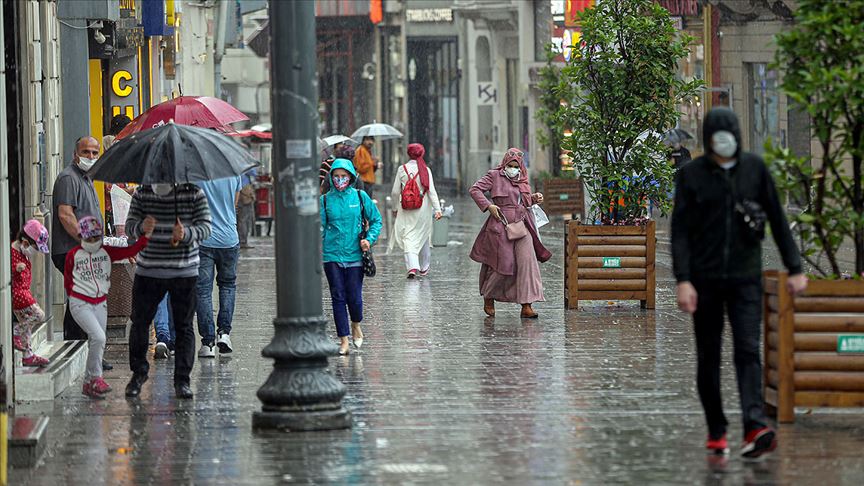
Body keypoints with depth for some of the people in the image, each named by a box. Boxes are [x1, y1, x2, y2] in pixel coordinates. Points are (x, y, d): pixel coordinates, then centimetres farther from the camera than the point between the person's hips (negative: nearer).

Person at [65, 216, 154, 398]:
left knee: (97, 344, 7)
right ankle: (96, 378, -11)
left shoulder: (107, 252, 3)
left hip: (100, 303, 4)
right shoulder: (73, 255, -3)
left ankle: (89, 384, 18)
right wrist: (75, 294, 3)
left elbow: (131, 251, -9)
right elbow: (67, 281, 10)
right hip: (80, 304, -4)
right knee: (98, 337, -21)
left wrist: (146, 235, -22)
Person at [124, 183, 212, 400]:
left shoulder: (194, 194, -2)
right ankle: (139, 372, 22)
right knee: (139, 321, 4)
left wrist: (186, 234, -27)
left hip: (183, 274, -2)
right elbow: (130, 225, 1)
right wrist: (141, 227, -23)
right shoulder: (142, 193, 4)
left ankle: (182, 380, 8)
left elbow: (205, 227, -7)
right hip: (147, 272, 2)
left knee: (183, 327, 1)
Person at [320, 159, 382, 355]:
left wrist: (369, 239, -7)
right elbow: (320, 228, 5)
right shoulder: (325, 200, 3)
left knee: (354, 297, -2)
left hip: (355, 256, -1)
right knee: (338, 297, 0)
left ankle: (356, 325, 29)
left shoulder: (360, 197, 2)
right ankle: (343, 340, 8)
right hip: (332, 256, 1)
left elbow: (376, 220, 9)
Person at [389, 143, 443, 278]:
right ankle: (424, 268, 28)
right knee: (424, 237, 17)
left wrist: (395, 208, 15)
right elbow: (432, 191, -8)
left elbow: (395, 192, 1)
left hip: (406, 211, -1)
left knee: (408, 238, -4)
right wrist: (437, 209, -8)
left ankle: (412, 267, -24)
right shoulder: (425, 170, -4)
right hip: (423, 210, 1)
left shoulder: (402, 169, -3)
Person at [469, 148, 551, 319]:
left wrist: (535, 198, 8)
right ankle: (488, 299, 22)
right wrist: (488, 206, -14)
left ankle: (526, 306, -10)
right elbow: (475, 189, -4)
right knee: (504, 265, -3)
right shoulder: (494, 176, 0)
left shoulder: (522, 180, 16)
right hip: (501, 224, -5)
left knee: (527, 261, -9)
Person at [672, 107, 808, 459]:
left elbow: (777, 219, 7)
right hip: (705, 278, 0)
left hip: (745, 276, 0)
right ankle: (716, 432, 16)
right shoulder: (691, 174, -2)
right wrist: (682, 280, -14)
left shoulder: (754, 168, 3)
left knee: (748, 350, -13)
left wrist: (795, 268, 4)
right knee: (708, 356, 6)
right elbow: (680, 229, -5)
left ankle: (755, 428, -27)